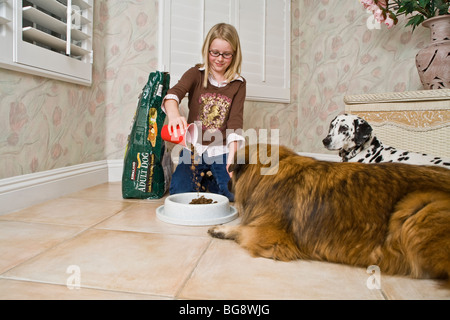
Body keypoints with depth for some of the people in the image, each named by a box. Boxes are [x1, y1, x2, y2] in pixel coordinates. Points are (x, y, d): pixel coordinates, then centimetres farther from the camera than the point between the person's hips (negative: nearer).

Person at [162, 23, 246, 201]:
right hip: (194, 147, 0)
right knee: (180, 193, -14)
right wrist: (174, 115, -43)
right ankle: (200, 179, 19)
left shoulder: (238, 84, 3)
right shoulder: (196, 74, 1)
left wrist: (232, 155, -23)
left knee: (235, 194, -13)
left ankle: (209, 180, 18)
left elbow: (235, 120, -8)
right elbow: (174, 93, -19)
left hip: (221, 150, 1)